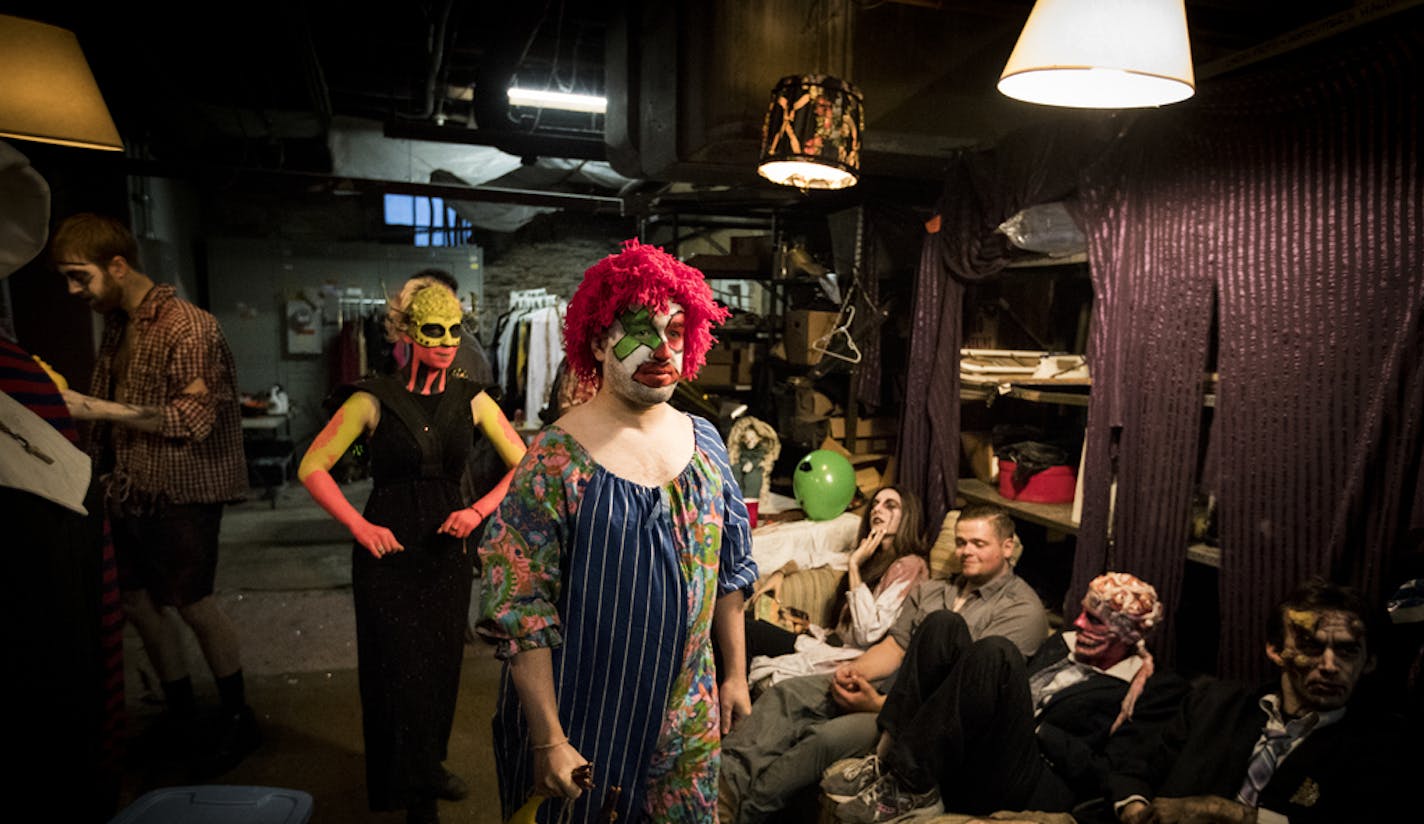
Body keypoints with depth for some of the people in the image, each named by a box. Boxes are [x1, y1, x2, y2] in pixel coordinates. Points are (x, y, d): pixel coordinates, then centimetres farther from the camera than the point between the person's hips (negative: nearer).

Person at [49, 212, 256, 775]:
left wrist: (102, 411, -20)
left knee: (193, 604, 0)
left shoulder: (186, 327, -16)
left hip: (179, 492, -8)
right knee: (137, 602, 14)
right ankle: (182, 716, 31)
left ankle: (239, 720, 18)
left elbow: (193, 418, -19)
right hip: (130, 489, 8)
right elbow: (109, 403, 17)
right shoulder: (118, 323, 10)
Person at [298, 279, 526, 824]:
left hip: (447, 550, 3)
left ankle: (429, 765, 41)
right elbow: (312, 468, -5)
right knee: (398, 670, 4)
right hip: (388, 550, -3)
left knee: (441, 665, 15)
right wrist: (359, 526, -13)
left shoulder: (471, 400, -1)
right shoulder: (374, 399, -8)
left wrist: (480, 509, -13)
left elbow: (523, 466, 1)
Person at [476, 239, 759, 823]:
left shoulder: (704, 441, 0)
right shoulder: (555, 459, -17)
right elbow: (520, 611, -16)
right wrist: (548, 741, -16)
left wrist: (735, 674, 11)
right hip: (584, 718, -5)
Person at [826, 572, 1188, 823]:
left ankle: (911, 789, -25)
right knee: (943, 624, -7)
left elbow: (1100, 773, -9)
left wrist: (1034, 729, -11)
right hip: (968, 756, 7)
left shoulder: (1142, 692, 2)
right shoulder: (1065, 642, 22)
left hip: (1031, 790, -7)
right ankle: (886, 758, -17)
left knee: (993, 652, -30)